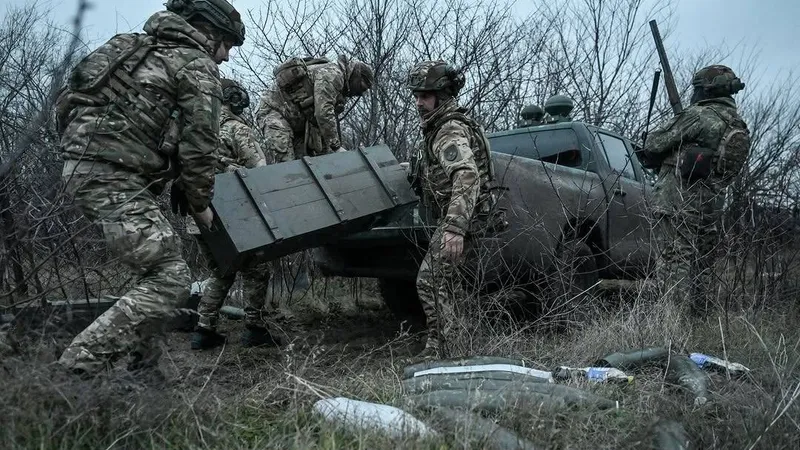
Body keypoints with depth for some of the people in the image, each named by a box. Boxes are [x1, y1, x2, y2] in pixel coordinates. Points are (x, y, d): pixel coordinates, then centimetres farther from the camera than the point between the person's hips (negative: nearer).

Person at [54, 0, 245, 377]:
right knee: (169, 278, -9)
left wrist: (180, 187, 21)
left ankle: (143, 369, 20)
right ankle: (76, 368, -12)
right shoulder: (199, 67, -3)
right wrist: (201, 204, 6)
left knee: (154, 267, 17)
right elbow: (198, 145, -8)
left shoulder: (148, 49, 25)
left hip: (82, 165, 10)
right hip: (114, 177, -10)